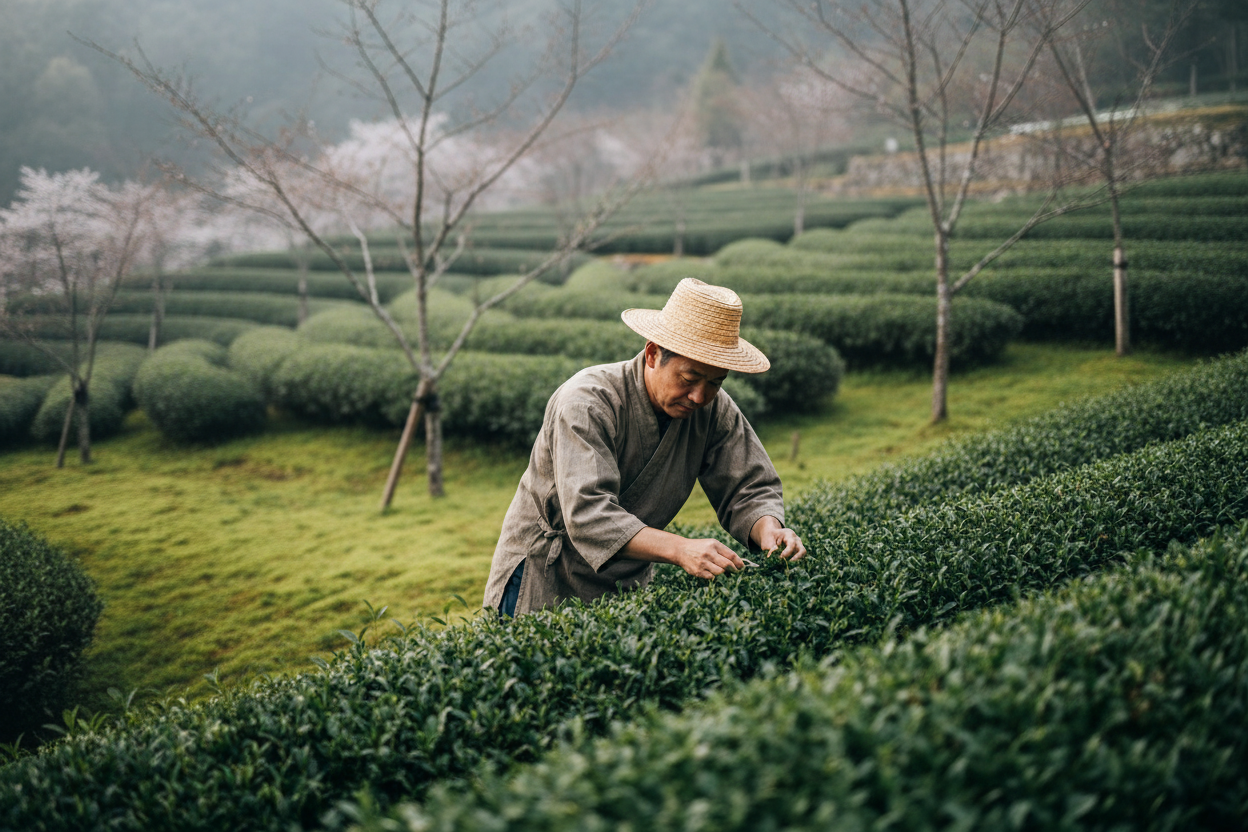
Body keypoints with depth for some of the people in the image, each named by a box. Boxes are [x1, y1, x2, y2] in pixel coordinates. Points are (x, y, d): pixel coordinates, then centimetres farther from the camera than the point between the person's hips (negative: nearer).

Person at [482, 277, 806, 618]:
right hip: (545, 581, -5)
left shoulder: (715, 410, -10)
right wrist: (681, 550, -48)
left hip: (630, 583, 5)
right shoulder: (587, 402, -27)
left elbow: (750, 488, -4)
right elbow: (588, 513, -37)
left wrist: (768, 529, -28)